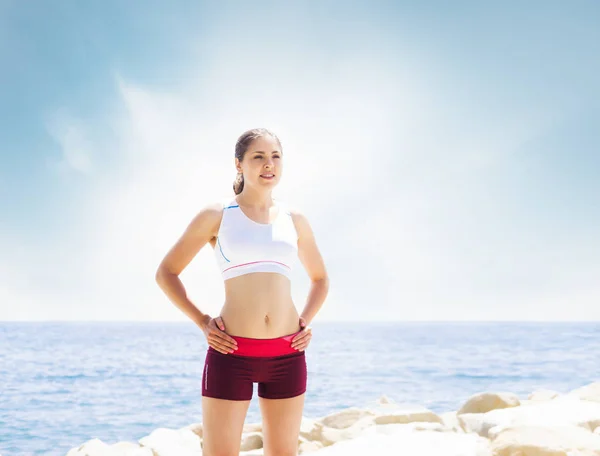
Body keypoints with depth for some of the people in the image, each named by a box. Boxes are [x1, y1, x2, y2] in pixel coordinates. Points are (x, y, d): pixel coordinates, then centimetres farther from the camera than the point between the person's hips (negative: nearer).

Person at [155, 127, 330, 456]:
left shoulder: (295, 220, 10)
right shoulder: (216, 215, 1)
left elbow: (320, 279, 25)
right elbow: (166, 273, 7)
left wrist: (307, 322, 9)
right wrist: (202, 323, -3)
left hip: (287, 355, 3)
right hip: (232, 354, -3)